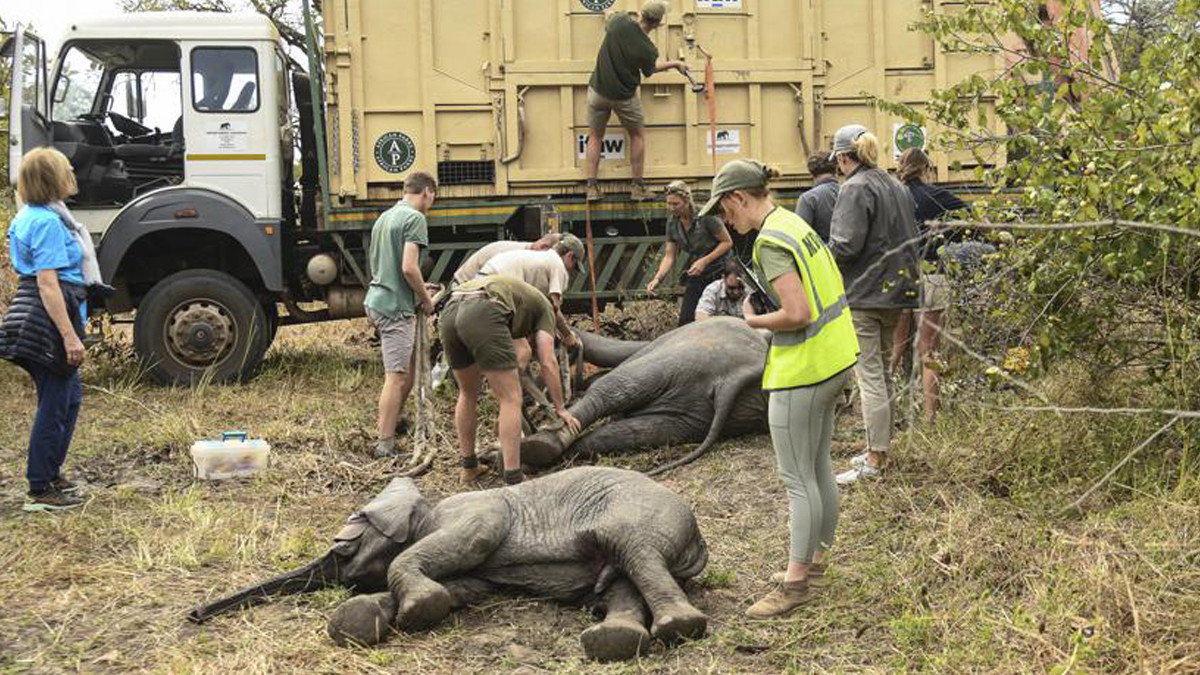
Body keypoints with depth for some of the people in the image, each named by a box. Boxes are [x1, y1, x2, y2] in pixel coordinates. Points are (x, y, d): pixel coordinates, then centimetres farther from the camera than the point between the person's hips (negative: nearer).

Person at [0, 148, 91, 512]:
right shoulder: (48, 222, -18)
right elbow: (48, 283, -23)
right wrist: (69, 335, -25)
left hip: (33, 316, 10)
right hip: (50, 318, -10)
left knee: (70, 395, 22)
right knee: (54, 406, -2)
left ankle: (51, 472, 32)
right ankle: (40, 492, 7)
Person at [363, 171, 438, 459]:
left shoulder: (384, 218, 18)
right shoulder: (415, 218, -11)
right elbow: (408, 268, -21)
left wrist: (420, 289, 24)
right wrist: (426, 298, -5)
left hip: (377, 299, 10)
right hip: (396, 306, -10)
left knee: (408, 366, 20)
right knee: (396, 376, -6)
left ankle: (394, 423, 29)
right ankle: (384, 444, -4)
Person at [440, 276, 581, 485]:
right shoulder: (543, 307, 26)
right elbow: (548, 363, 15)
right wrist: (560, 408, 21)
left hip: (449, 313, 7)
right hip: (481, 315, -7)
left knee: (467, 393, 26)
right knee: (511, 399, 2)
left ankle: (469, 467, 36)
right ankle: (514, 481, 1)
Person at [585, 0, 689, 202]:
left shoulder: (619, 21, -16)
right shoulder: (647, 49, -19)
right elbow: (650, 69, 3)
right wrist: (675, 64, 18)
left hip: (598, 90, 2)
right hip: (624, 96, -2)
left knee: (595, 137, 15)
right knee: (638, 135, 18)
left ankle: (592, 187, 7)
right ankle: (638, 188, 14)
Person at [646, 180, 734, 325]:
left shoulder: (706, 217, -21)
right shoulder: (672, 222, -4)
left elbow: (727, 242, -14)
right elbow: (669, 256, -2)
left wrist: (705, 261, -24)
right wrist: (657, 278, -18)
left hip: (719, 271, -5)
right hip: (696, 275, 5)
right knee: (685, 321, -1)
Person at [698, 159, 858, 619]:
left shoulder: (770, 241, -19)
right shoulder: (796, 224, 11)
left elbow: (797, 314, -27)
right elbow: (823, 294, 17)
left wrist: (755, 321, -10)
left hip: (803, 368, -10)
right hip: (833, 358, 10)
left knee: (797, 478, -2)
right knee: (817, 467, 18)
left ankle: (796, 582, 6)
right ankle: (816, 562, 30)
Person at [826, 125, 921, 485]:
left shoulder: (855, 189, -14)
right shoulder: (897, 186, 14)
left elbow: (846, 246, -21)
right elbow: (911, 238, 18)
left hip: (864, 294, -9)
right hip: (896, 291, 9)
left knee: (870, 376, -5)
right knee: (882, 371, 17)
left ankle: (874, 459, -2)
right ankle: (880, 448, 26)